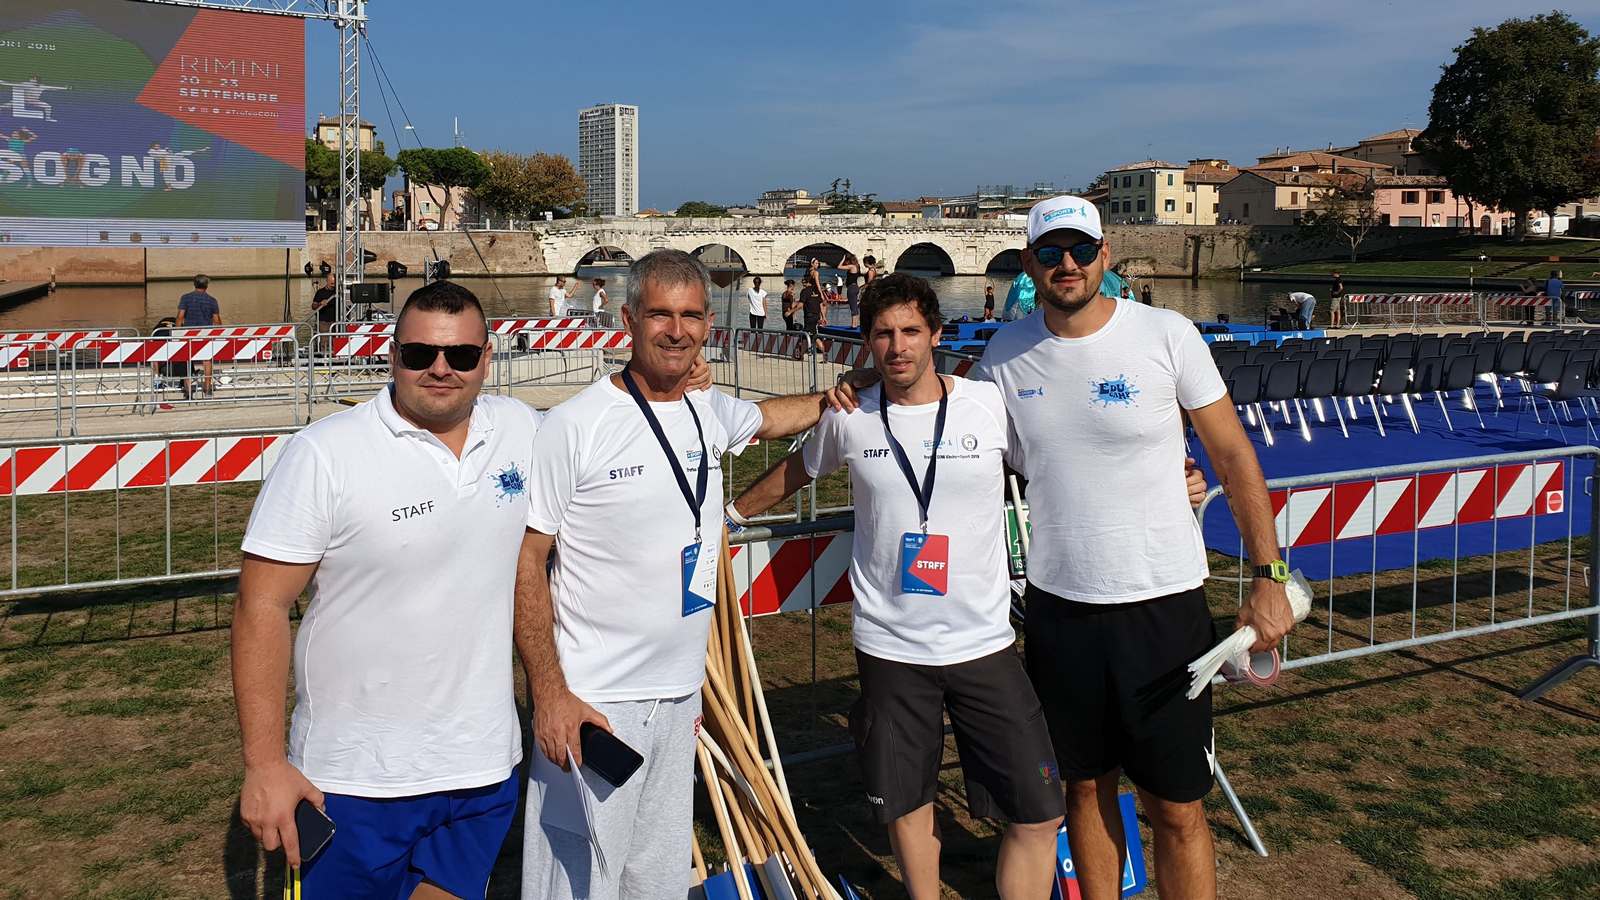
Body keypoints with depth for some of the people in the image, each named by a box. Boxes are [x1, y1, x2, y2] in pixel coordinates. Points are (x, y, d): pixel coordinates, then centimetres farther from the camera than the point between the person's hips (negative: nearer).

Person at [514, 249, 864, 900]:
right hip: (591, 704, -6)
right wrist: (549, 694, -16)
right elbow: (525, 562, -11)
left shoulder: (712, 415, 7)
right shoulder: (575, 426, -13)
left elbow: (770, 416, 33)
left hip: (680, 699, 6)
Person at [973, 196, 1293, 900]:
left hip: (1163, 603, -2)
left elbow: (1233, 456, -2)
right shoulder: (1004, 355, 1)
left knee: (1176, 810, 4)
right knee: (1085, 787, 16)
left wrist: (1269, 578, -4)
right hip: (1056, 604, 3)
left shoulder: (1167, 335, -8)